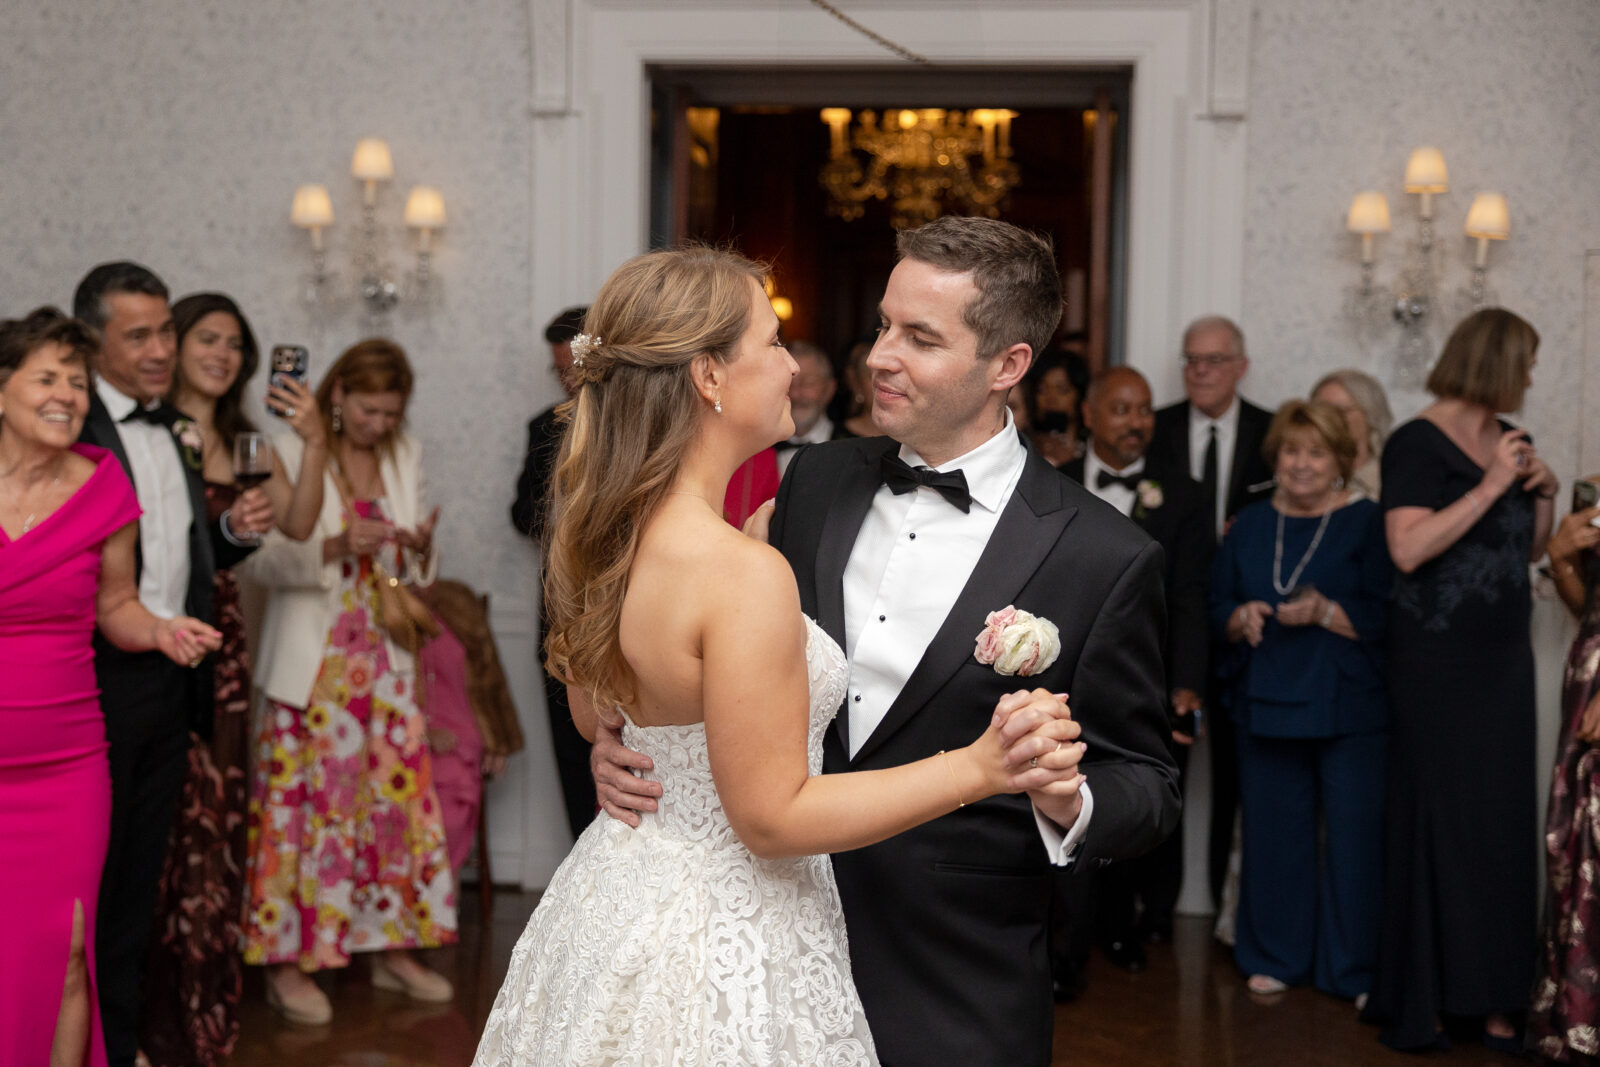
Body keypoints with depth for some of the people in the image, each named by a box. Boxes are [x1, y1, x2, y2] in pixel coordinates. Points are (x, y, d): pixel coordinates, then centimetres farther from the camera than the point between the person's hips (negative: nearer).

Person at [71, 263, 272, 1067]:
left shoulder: (180, 434, 11)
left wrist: (235, 529, -1)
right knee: (87, 872, 6)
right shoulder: (73, 429, -13)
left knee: (139, 877, 17)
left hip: (171, 683, 7)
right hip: (99, 681, -7)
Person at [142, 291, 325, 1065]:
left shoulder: (245, 443, 14)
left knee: (213, 820, 9)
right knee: (154, 824, -2)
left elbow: (298, 525, 0)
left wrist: (314, 443, -13)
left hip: (219, 643, 5)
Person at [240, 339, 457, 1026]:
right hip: (313, 659, -5)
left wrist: (421, 547, -7)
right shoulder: (292, 455, -5)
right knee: (302, 799, -5)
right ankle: (287, 961, 5)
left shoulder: (404, 458, 11)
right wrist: (333, 549, -23)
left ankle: (394, 948, 16)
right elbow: (262, 562, -9)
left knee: (398, 794, 5)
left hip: (384, 659, 5)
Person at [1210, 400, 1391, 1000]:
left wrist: (1324, 613, -20)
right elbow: (1217, 608, 15)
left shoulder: (1367, 523, -1)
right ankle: (1274, 957, 21)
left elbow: (1383, 617, -7)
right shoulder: (1250, 526, 13)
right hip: (1266, 703, 4)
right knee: (1273, 832, 7)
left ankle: (1354, 968, 11)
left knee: (1352, 834, -2)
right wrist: (1240, 618, -6)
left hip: (1349, 708, -4)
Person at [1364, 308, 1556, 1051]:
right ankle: (1417, 999, 7)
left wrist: (1544, 492, 2)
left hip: (1504, 657, 7)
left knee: (1502, 821, 6)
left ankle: (1490, 995, 13)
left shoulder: (1510, 441, 12)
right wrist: (1490, 486, -18)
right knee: (1436, 818, -3)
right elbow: (1408, 548, -21)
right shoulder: (1417, 443, -9)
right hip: (1436, 661, -7)